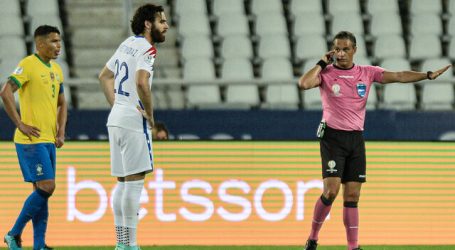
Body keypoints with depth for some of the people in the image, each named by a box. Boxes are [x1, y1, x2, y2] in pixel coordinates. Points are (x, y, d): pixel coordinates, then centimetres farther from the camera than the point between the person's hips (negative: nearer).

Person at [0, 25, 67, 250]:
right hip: (31, 139, -8)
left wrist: (61, 132, 12)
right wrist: (20, 124, -19)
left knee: (43, 191, 7)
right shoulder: (28, 65, -11)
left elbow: (62, 103, 26)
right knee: (46, 187, -13)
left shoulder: (56, 70, 15)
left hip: (48, 140, 8)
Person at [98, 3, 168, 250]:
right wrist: (150, 113, -16)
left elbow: (104, 76, 25)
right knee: (134, 181, -8)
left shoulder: (127, 44, 16)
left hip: (116, 118, 9)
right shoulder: (146, 49, -13)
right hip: (133, 121, -9)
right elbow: (142, 82, -29)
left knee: (123, 181, 11)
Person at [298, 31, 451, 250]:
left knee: (352, 196, 4)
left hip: (356, 139, 4)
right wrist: (322, 63, -13)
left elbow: (398, 76, 2)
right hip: (333, 137, -4)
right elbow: (304, 83, -22)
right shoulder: (326, 73, -4)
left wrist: (428, 75, -6)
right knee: (331, 190, -16)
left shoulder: (367, 73, 6)